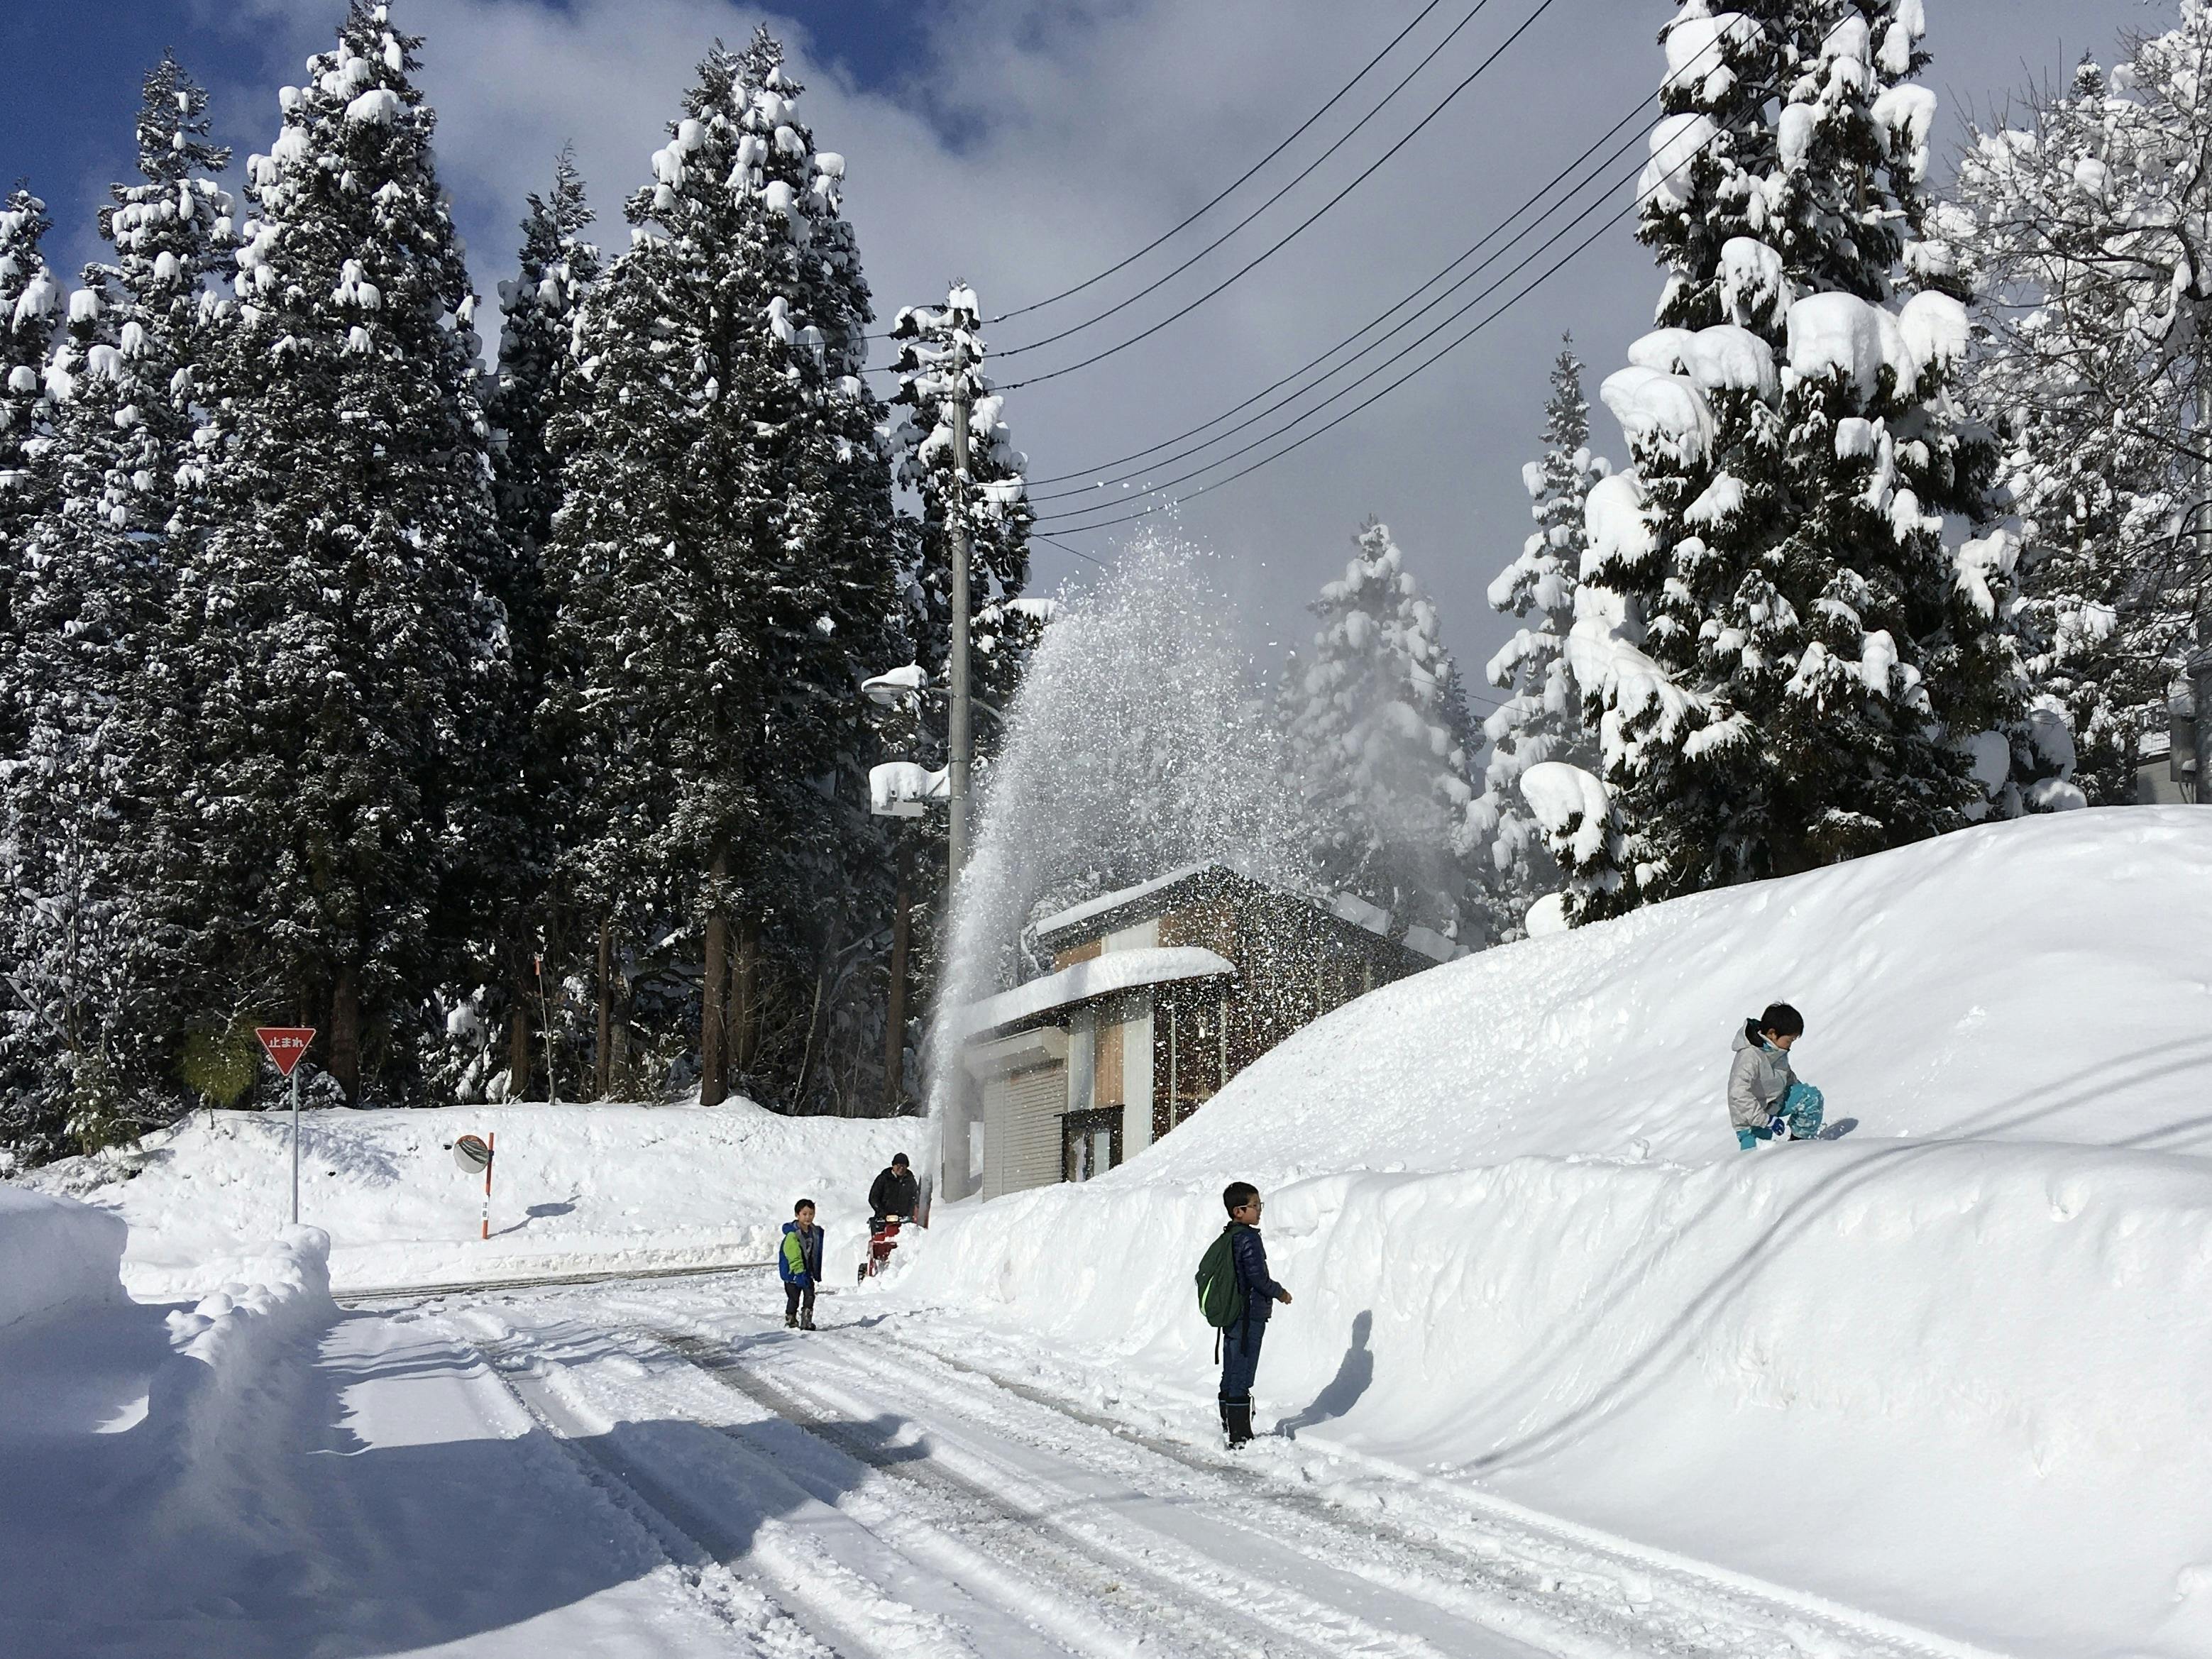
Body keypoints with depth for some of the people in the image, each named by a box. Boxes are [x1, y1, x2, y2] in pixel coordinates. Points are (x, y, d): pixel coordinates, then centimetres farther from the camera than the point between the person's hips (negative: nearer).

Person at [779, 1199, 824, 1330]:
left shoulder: (816, 1232, 5)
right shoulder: (792, 1234, -19)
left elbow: (818, 1254, 15)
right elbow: (794, 1256, -24)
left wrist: (818, 1273, 15)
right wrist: (800, 1273, -29)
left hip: (808, 1273, 6)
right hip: (792, 1272, -6)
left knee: (810, 1297, 0)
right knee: (794, 1299, 1)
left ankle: (806, 1322, 8)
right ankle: (790, 1322, 16)